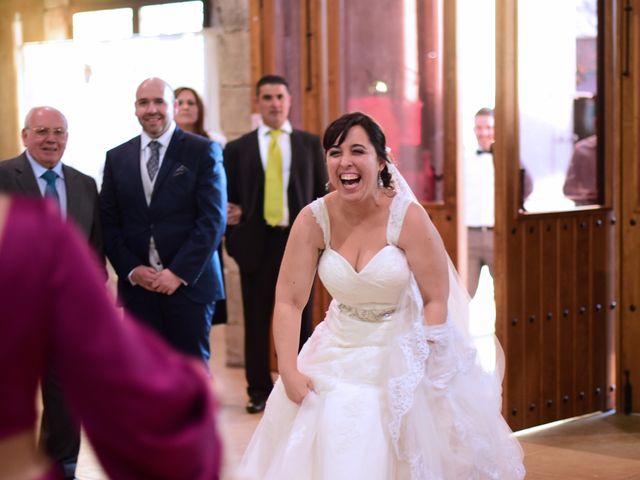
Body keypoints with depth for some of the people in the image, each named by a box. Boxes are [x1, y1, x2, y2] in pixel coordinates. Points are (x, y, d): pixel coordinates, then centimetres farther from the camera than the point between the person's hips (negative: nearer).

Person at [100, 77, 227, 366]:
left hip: (189, 282, -3)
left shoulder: (203, 151, 0)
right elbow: (109, 223, 9)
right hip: (138, 285, 3)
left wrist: (179, 273, -13)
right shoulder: (117, 158, 11)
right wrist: (132, 270, -6)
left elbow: (213, 219, -7)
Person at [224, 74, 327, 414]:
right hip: (256, 243, 0)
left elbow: (323, 192, 8)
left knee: (300, 321, 4)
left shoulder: (310, 144, 9)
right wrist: (234, 240, -4)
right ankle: (259, 391, 15)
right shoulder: (237, 149, 8)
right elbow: (228, 198, 8)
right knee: (256, 323, 5)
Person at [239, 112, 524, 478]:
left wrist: (411, 365, -17)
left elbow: (436, 300, -12)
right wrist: (289, 373, -15)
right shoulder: (314, 220, -11)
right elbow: (289, 301, -9)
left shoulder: (408, 217, -17)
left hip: (401, 355, -2)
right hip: (339, 358, 2)